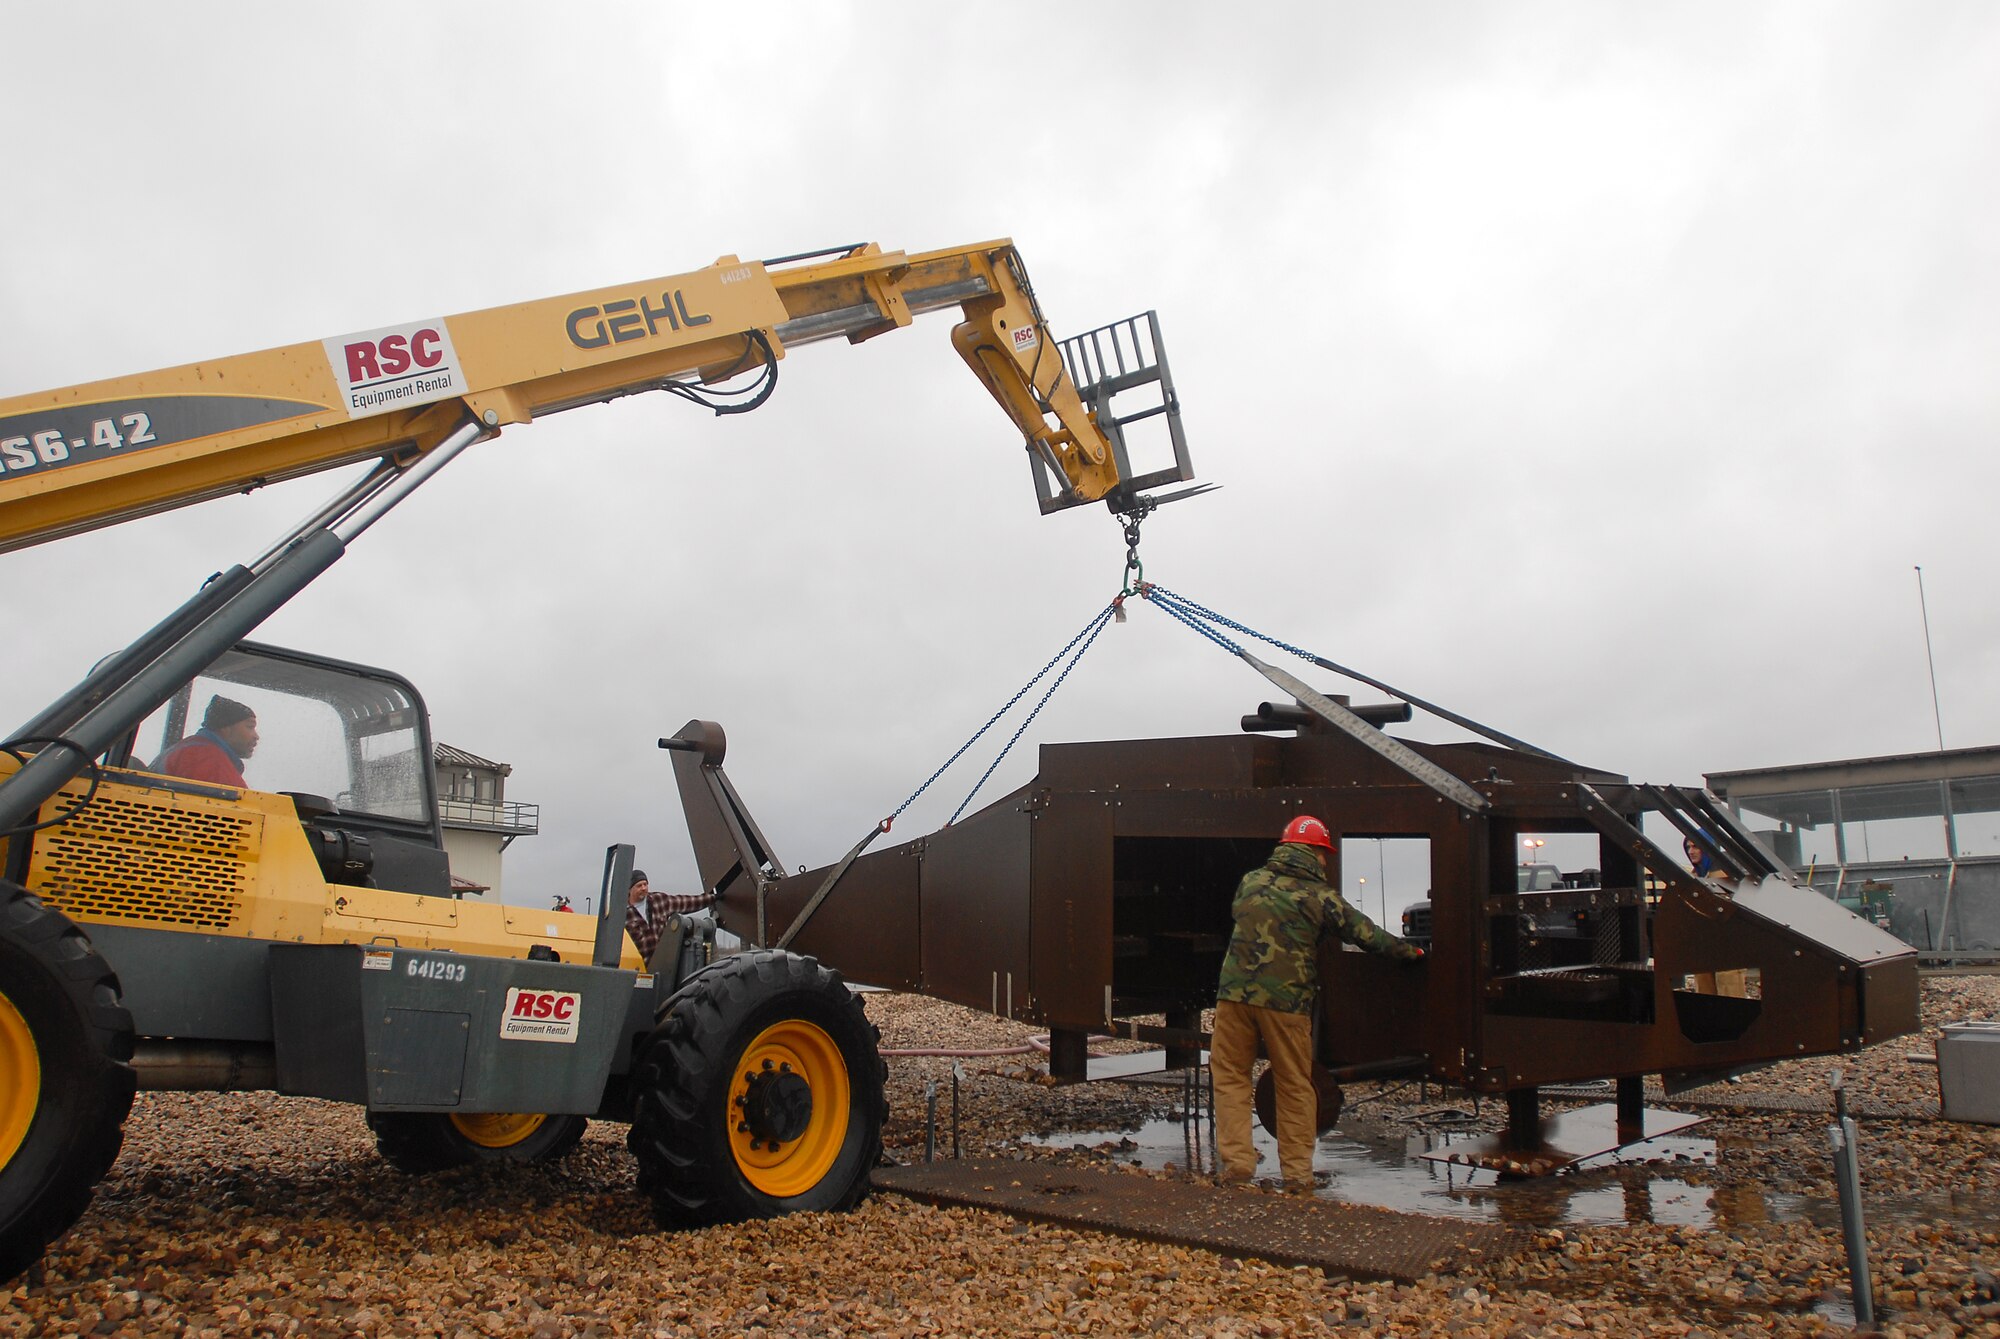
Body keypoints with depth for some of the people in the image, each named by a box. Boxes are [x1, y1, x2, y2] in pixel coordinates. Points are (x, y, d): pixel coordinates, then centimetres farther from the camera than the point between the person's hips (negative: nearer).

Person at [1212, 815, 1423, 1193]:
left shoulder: (1249, 882, 8)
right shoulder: (1320, 896, -1)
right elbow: (1368, 935, 7)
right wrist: (1410, 951, 22)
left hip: (1235, 992, 2)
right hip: (1286, 1001, -2)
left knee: (1230, 1075, 12)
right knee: (1294, 1086, 10)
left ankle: (1236, 1161, 7)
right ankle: (1297, 1174, 15)